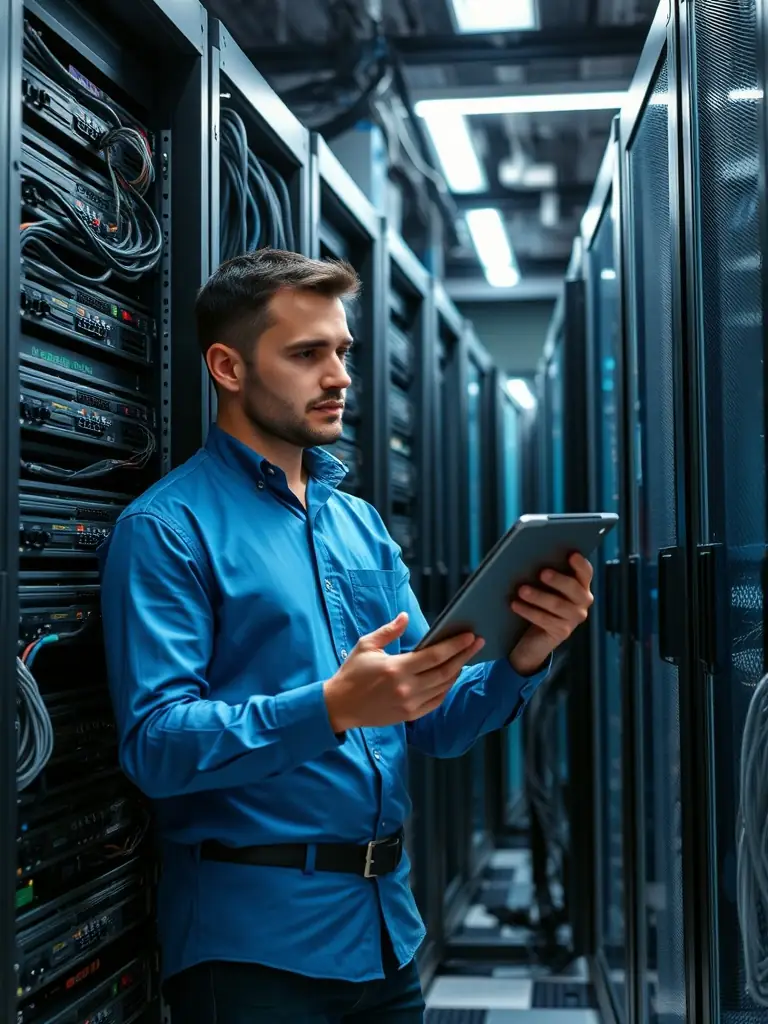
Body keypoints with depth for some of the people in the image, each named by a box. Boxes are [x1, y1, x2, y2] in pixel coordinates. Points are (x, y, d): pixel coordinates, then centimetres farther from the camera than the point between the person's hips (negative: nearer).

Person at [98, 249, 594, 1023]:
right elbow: (154, 744, -19)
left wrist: (522, 659, -12)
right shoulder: (167, 528, -10)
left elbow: (434, 724, 7)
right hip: (255, 943, -6)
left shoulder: (361, 524, 9)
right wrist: (332, 709, -30)